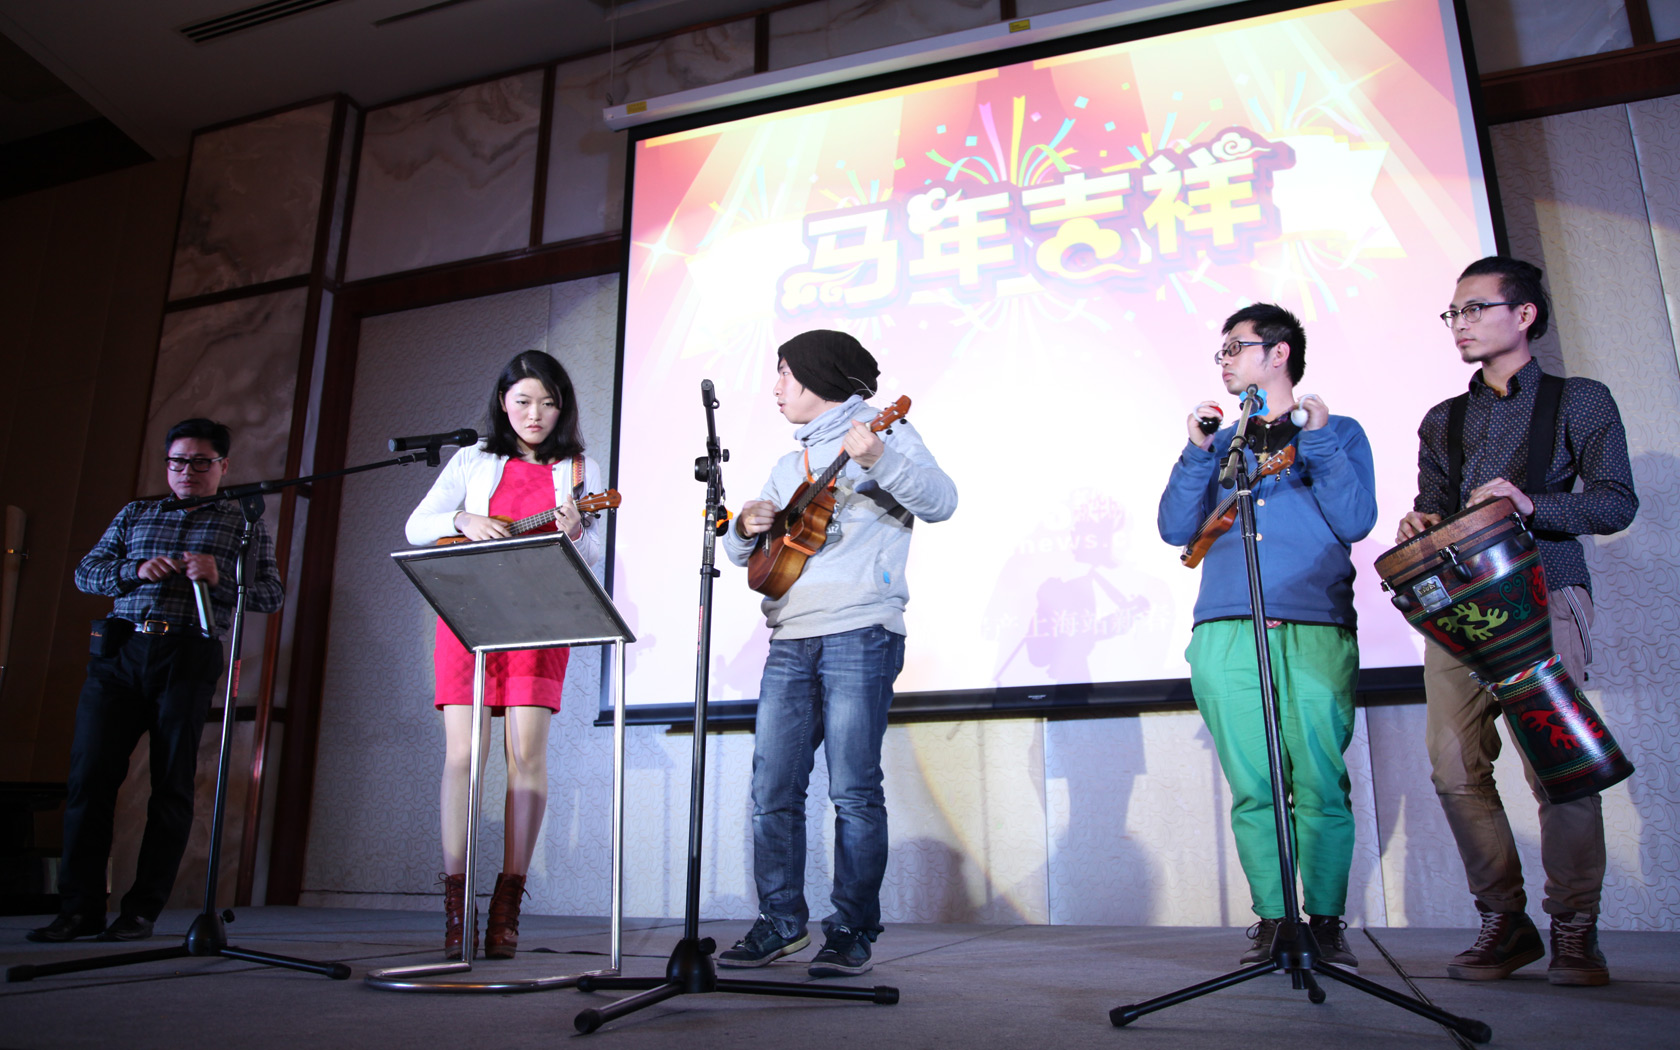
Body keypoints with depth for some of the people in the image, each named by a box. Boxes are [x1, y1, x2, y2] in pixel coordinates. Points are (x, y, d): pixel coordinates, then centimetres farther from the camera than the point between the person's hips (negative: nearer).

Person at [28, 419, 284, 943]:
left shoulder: (245, 525, 13)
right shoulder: (135, 514, 22)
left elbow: (272, 595, 6)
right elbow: (85, 573, 16)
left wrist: (219, 578, -11)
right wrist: (136, 570, -3)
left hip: (188, 659, -3)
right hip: (119, 650, 3)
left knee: (172, 785, -2)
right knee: (89, 775, -3)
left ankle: (143, 910, 6)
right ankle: (79, 907, 6)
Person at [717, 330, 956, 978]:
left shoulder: (883, 432, 6)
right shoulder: (787, 466, 26)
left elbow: (941, 502, -10)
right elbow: (743, 552, 25)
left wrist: (879, 459, -25)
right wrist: (747, 527, 2)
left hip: (859, 635, -7)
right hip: (791, 642, 7)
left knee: (853, 790, -5)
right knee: (771, 790, 4)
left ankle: (853, 932, 6)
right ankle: (782, 923, 16)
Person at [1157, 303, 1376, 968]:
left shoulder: (1339, 433, 15)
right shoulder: (1221, 444, 22)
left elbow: (1356, 522, 1)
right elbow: (1176, 528, 11)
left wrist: (1318, 439, -3)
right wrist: (1198, 453, 2)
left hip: (1317, 632, -2)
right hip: (1226, 633, 2)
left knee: (1321, 786, -6)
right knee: (1253, 789, -1)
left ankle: (1326, 922, 7)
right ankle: (1272, 920, 9)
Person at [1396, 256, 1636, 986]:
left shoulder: (1579, 401, 11)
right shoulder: (1442, 421, 22)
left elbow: (1616, 502, 0)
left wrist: (1531, 505, -18)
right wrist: (1419, 528, -1)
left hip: (1544, 591, -3)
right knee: (1454, 766, -7)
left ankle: (1574, 927, 4)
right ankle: (1503, 919, 7)